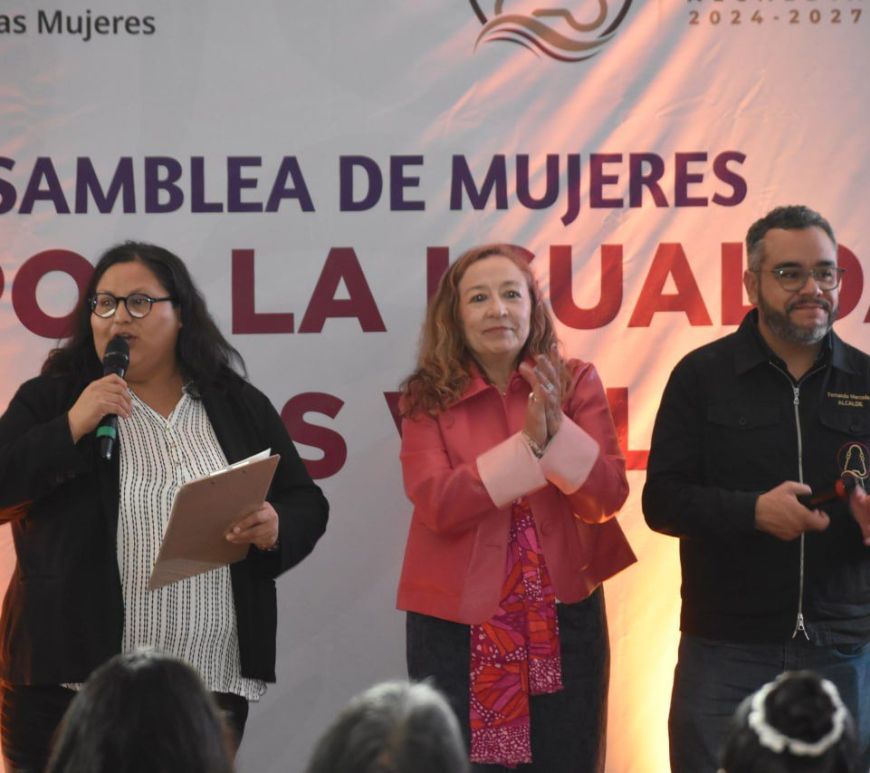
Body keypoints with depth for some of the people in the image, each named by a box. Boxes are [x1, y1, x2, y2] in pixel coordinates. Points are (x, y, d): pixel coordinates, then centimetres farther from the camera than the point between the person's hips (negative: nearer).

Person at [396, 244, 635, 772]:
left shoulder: (576, 384, 1)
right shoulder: (429, 398, -2)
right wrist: (528, 444, -21)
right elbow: (437, 505, -16)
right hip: (458, 624, -1)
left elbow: (608, 497, -7)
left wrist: (557, 431, -22)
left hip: (563, 619, 1)